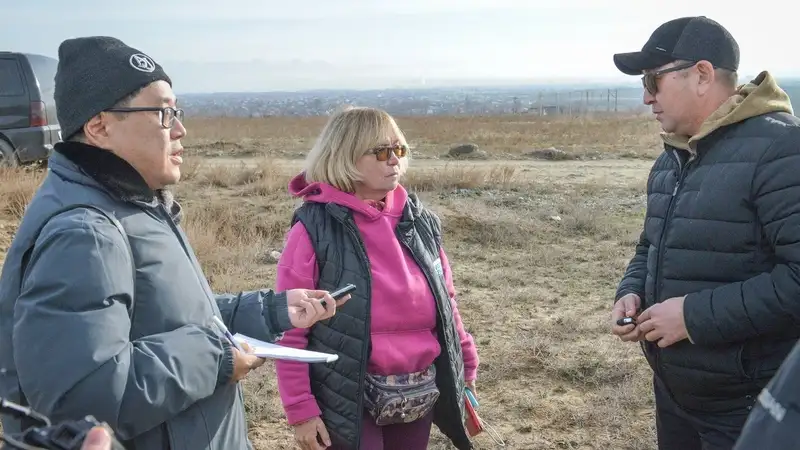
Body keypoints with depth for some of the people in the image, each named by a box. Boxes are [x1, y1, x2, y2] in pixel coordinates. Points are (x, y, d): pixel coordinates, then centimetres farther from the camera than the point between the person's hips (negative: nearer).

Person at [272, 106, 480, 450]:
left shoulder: (418, 219, 4)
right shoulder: (315, 229, -12)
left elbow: (444, 301, 12)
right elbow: (291, 327, -11)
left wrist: (465, 365, 14)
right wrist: (300, 409, -11)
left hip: (420, 394, 5)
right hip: (350, 400, -5)